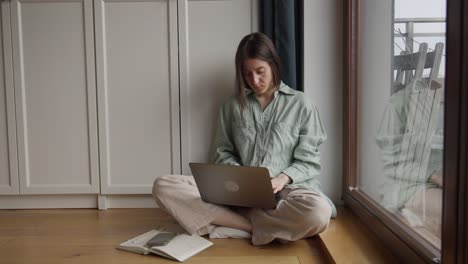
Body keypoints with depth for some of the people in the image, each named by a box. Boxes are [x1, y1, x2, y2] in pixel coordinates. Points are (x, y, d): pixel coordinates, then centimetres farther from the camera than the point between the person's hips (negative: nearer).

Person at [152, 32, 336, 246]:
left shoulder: (300, 105, 5)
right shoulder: (233, 105, 12)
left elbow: (309, 161, 4)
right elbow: (223, 153, 14)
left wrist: (283, 178, -17)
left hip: (285, 189, -2)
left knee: (318, 212, -39)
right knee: (163, 186, -20)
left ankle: (237, 222, -18)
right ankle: (258, 226, -23)